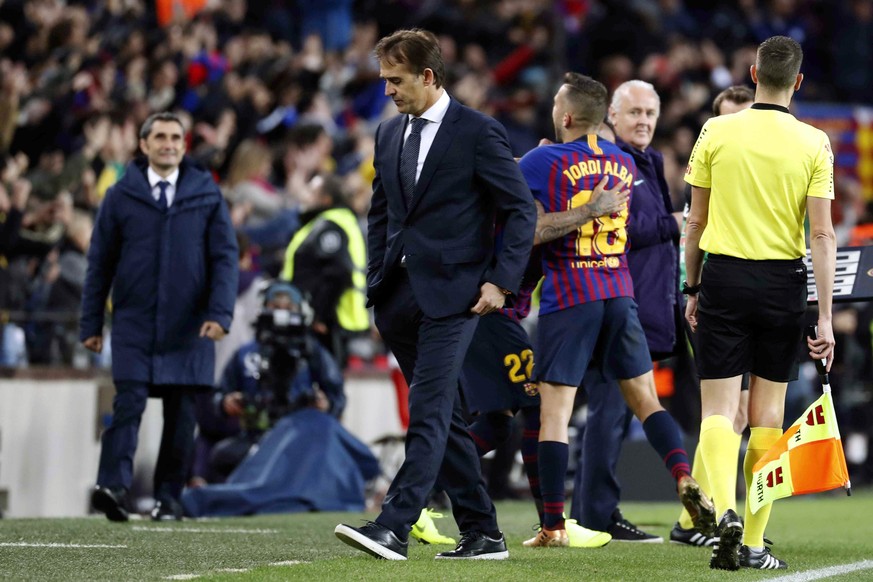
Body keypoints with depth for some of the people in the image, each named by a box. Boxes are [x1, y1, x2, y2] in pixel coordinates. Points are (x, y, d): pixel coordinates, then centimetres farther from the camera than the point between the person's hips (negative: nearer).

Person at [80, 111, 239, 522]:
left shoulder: (207, 195, 7)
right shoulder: (121, 196, 6)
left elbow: (225, 256, 4)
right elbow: (100, 262, 9)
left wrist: (219, 313, -10)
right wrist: (91, 324, 6)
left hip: (187, 328, 1)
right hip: (133, 325, -1)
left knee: (181, 414, 2)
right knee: (128, 403, -14)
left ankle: (169, 497, 8)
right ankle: (112, 486, -26)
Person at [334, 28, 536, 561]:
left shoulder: (478, 132, -5)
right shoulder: (389, 134, 15)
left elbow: (522, 209, -5)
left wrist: (501, 280, -11)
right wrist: (377, 282, 13)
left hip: (452, 291, -7)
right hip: (400, 293, 7)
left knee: (429, 408, -15)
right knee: (443, 414, 9)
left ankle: (394, 526, -23)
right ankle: (482, 533, 14)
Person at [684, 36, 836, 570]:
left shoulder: (717, 131, -1)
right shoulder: (814, 144, -3)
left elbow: (696, 221, 4)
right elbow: (822, 235, -7)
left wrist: (692, 289, 15)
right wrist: (826, 318, -5)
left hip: (723, 273, 0)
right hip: (783, 282, 0)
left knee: (718, 409, 1)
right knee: (767, 414, 9)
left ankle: (726, 510, -25)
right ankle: (754, 542, 11)